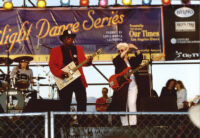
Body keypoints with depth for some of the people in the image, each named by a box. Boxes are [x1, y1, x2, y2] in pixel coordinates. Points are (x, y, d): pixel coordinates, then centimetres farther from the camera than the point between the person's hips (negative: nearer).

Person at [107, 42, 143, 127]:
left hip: (132, 86, 0)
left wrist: (136, 49, -19)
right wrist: (127, 50, -18)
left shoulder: (132, 60, 12)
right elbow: (119, 58, -15)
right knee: (122, 106, 0)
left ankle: (133, 125, -12)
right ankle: (125, 125, 5)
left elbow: (140, 57, -5)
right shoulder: (117, 60, 8)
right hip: (121, 86, 0)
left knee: (132, 105, -11)